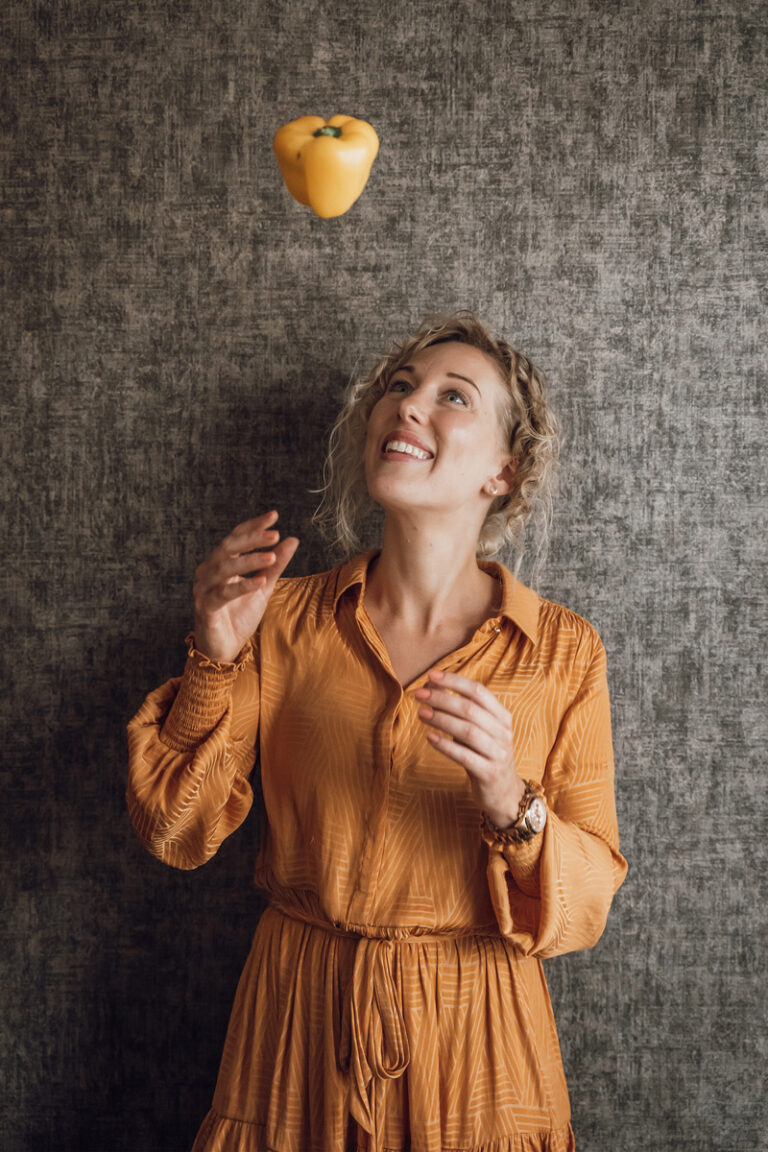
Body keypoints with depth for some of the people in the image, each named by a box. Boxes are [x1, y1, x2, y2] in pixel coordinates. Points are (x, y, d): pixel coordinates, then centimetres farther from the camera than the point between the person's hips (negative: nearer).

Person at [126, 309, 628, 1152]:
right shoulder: (285, 619, -5)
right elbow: (177, 834, -5)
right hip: (299, 1016, 1)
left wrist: (509, 804, -26)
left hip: (472, 1042, -1)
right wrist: (216, 660, -17)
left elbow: (590, 899, -7)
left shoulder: (563, 650, -8)